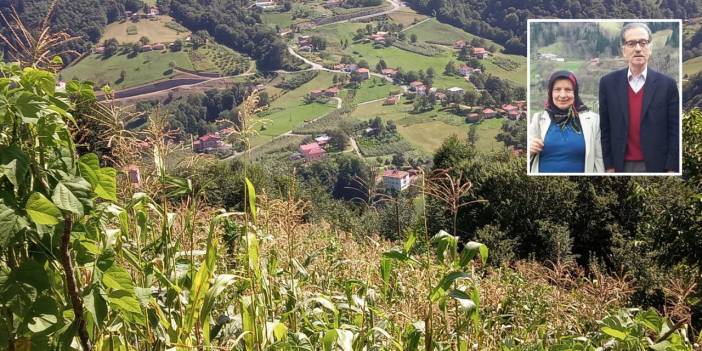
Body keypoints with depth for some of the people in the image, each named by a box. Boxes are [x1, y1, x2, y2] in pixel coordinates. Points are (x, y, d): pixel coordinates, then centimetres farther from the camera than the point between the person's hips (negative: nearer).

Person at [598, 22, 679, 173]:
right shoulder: (608, 83, 2)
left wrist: (672, 169, -7)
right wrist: (609, 166, 0)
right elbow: (605, 129, 4)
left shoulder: (667, 84, -1)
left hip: (656, 166, -1)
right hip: (621, 166, 1)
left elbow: (674, 132, -1)